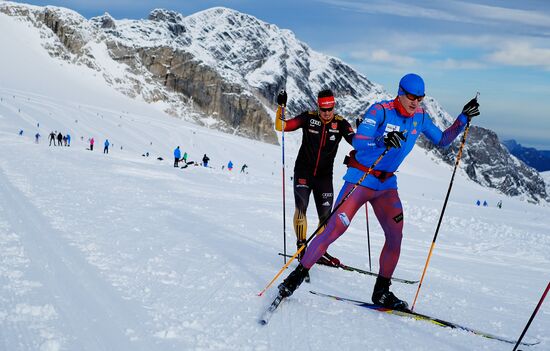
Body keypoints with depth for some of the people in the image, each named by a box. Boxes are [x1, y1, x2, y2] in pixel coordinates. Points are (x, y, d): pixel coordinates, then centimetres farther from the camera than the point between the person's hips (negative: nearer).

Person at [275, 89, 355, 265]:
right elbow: (281, 126, -9)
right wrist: (281, 107, -23)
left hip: (324, 176, 2)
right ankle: (301, 247, -7)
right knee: (301, 207, -18)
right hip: (303, 172, -2)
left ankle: (320, 251, 17)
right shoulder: (309, 117, -7)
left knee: (325, 215, 3)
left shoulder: (340, 123, -4)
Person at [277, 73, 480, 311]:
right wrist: (383, 143, -42)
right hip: (361, 178, -6)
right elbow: (357, 142, -25)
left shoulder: (420, 117, 3)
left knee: (396, 236, -3)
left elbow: (442, 141, 15)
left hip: (387, 184, 6)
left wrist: (463, 119, 5)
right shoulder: (381, 110, -15)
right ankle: (297, 275, -3)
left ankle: (381, 292, 13)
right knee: (335, 228, -14)